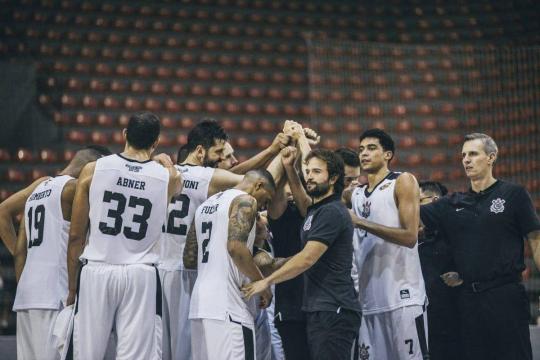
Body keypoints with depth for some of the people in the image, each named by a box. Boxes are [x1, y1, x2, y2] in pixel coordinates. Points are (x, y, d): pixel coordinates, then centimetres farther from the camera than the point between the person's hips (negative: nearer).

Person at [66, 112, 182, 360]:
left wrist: (72, 285, 12)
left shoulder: (93, 170, 0)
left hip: (96, 273, 0)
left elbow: (75, 236, 4)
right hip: (141, 277, 0)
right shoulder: (169, 177, 1)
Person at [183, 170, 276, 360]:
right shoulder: (245, 201, -5)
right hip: (226, 306, -9)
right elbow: (236, 247, -20)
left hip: (200, 301, 9)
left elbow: (189, 260, 21)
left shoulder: (206, 205, 20)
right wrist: (261, 284, -10)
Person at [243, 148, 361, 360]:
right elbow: (302, 198, 41)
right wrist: (289, 168, 26)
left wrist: (268, 281, -12)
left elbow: (307, 259, -17)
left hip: (333, 312, -10)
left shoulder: (332, 212, -12)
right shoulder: (317, 208, 17)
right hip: (319, 310, 10)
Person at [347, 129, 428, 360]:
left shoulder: (402, 182, 0)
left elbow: (410, 236, -12)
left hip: (402, 296, -6)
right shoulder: (356, 194, 19)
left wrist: (361, 223, -14)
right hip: (368, 299, 6)